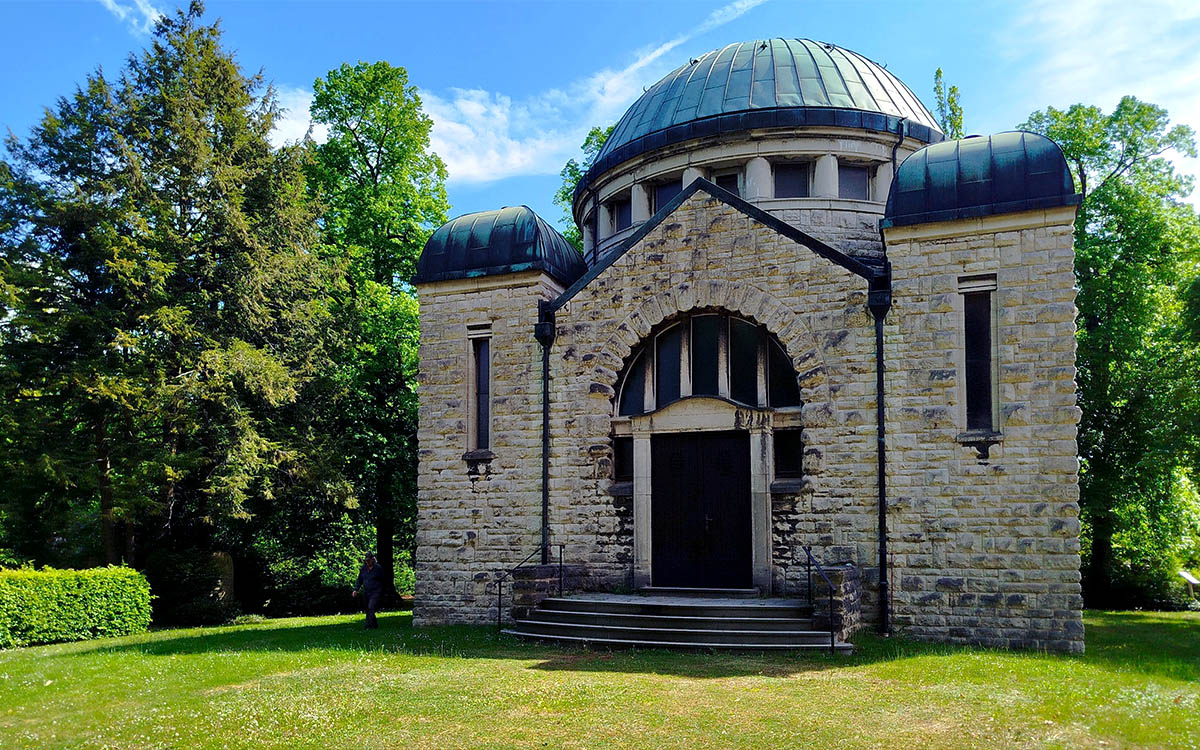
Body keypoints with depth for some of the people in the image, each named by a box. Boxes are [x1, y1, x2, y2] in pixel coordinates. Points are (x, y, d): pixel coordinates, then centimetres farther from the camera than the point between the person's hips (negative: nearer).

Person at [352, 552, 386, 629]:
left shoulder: (378, 568, -5)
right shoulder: (363, 569, 6)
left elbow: (382, 580, 3)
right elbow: (359, 580, 11)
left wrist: (381, 593, 6)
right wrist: (356, 590, -3)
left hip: (375, 592, -5)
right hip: (366, 592, 5)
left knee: (371, 608, -18)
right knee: (368, 610, 11)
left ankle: (369, 626, -20)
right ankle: (375, 625, 25)